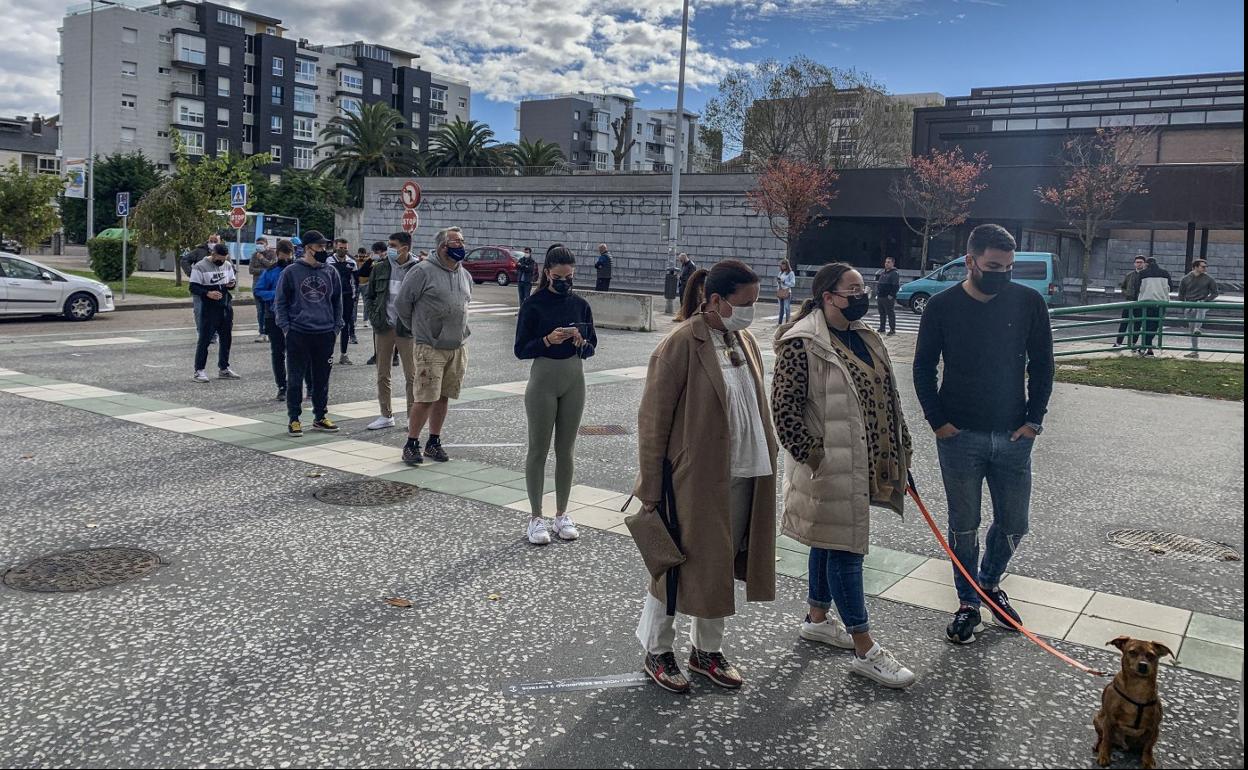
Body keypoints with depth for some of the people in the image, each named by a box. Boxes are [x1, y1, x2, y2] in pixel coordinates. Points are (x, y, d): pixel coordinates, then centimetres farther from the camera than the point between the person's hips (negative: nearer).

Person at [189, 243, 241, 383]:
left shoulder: (228, 265, 9)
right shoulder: (200, 267, -9)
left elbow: (233, 280, 21)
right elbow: (193, 288, -10)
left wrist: (233, 283, -4)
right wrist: (208, 293, -26)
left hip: (226, 307, 6)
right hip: (209, 308, -6)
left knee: (226, 339, 12)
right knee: (204, 339, -4)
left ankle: (223, 368, 24)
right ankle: (199, 370, 1)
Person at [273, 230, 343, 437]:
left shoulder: (330, 272, 8)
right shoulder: (291, 272, -2)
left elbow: (337, 302, 16)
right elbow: (280, 302, 2)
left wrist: (336, 326, 8)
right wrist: (286, 327, -6)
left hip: (325, 334, 3)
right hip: (298, 334, -3)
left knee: (322, 379, 10)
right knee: (295, 379, 2)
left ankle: (320, 417, 21)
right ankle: (294, 419, 11)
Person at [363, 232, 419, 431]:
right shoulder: (380, 268, 5)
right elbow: (368, 295, 13)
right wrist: (372, 317, 1)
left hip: (406, 330, -4)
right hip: (383, 328, 4)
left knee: (411, 375, 2)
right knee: (382, 375, 10)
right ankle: (386, 415, 20)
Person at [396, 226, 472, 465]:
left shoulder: (465, 275, 12)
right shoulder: (423, 271, -10)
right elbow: (401, 302, -6)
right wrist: (417, 329, 4)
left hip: (458, 347, 6)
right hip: (430, 347, -6)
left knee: (443, 397, 11)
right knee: (426, 398, -7)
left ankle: (434, 442, 22)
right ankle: (411, 444, 6)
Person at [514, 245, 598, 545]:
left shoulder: (580, 305, 3)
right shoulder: (534, 305, -7)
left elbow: (592, 348, 8)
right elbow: (520, 350, -7)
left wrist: (581, 342, -14)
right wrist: (548, 340, -23)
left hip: (574, 381, 3)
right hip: (543, 379, -3)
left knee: (566, 450, 10)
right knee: (538, 450, 3)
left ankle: (562, 514, 21)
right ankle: (536, 517, 13)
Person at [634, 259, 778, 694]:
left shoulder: (744, 341, 7)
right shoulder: (681, 345, -16)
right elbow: (654, 420, -14)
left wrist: (767, 461, 15)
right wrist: (651, 490, -12)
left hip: (743, 478, 7)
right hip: (695, 479, -7)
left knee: (722, 565, 17)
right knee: (680, 564, 7)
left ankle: (707, 649, 35)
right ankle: (657, 651, 28)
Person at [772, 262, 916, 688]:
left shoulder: (865, 338, 10)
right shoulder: (801, 344, -16)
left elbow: (886, 398, 17)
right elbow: (784, 409, -18)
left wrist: (901, 451, 15)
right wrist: (815, 456, -19)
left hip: (860, 466, 8)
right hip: (829, 468, -8)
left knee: (831, 541, 20)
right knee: (845, 548, -1)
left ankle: (818, 617, 36)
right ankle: (865, 649, 8)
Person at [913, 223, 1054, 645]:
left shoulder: (1028, 301, -2)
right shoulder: (942, 306, -5)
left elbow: (1041, 364, 5)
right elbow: (923, 369, 2)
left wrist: (1034, 419, -1)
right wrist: (938, 421, -4)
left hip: (1013, 436, 2)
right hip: (959, 436, -1)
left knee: (1014, 523, 9)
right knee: (964, 525, 7)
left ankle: (990, 582, 36)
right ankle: (968, 604, 24)